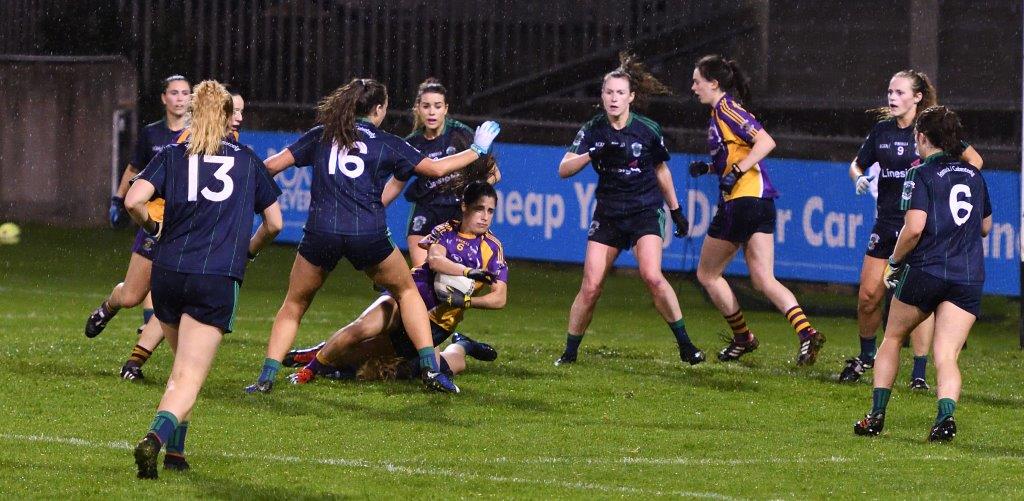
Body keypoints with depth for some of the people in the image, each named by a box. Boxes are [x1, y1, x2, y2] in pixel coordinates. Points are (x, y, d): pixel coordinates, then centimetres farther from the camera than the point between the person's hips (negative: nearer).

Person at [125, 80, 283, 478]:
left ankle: (174, 450, 19)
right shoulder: (247, 161, 10)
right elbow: (274, 222, 17)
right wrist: (248, 250, 35)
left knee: (184, 366, 23)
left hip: (168, 273, 2)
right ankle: (155, 437, -32)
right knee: (189, 378, -7)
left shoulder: (172, 155, 8)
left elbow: (134, 201, -8)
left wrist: (152, 227, 12)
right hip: (218, 280, -2)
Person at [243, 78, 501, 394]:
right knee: (407, 291, 22)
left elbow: (272, 165, 11)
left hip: (321, 234, 1)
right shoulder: (386, 143, 10)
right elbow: (435, 168, 14)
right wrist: (477, 151, 29)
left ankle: (266, 377, 5)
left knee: (294, 305, 17)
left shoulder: (321, 136, 13)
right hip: (368, 235, -1)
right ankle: (431, 369, 12)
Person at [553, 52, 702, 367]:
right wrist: (592, 155, -28)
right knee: (591, 285, -6)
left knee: (652, 276, -22)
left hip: (646, 211, -2)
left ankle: (685, 345, -10)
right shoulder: (592, 131, -4)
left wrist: (676, 210, 14)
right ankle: (570, 353, 8)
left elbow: (661, 169, 10)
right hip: (608, 215, 2)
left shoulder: (648, 130, -6)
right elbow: (564, 169, -11)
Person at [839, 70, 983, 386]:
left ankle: (919, 373, -2)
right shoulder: (882, 130, 9)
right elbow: (858, 164, 22)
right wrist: (859, 177, -1)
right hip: (886, 224, 5)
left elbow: (973, 160, -2)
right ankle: (866, 356, 26)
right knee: (868, 296, 3)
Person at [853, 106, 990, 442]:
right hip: (969, 278, 4)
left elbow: (914, 228, -16)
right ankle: (945, 415, -28)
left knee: (892, 340, 17)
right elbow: (986, 226, 25)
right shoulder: (974, 176, 14)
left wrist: (895, 262, -1)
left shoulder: (921, 176, -5)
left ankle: (877, 415, 14)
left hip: (926, 272, -4)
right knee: (946, 355, -4)